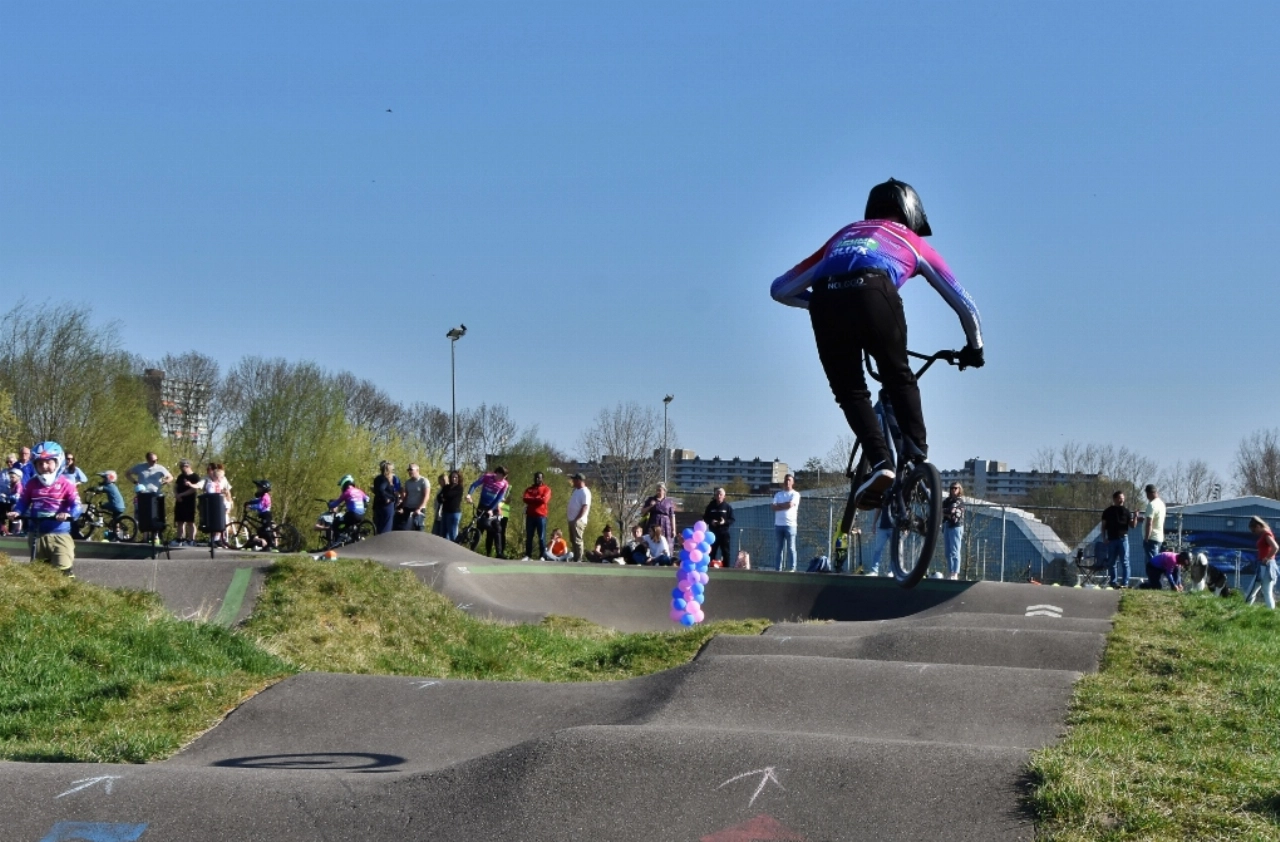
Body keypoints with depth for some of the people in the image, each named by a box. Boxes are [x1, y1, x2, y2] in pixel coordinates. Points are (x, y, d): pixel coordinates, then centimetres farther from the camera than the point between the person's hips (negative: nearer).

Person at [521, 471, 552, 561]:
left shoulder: (546, 489, 5)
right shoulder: (529, 489, 16)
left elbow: (544, 500, -11)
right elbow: (525, 499, -2)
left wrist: (531, 499, -5)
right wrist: (537, 499, -12)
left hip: (541, 516, -3)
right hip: (530, 515, 4)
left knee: (541, 537, -4)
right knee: (529, 537, 3)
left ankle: (542, 556, -3)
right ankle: (528, 555, 5)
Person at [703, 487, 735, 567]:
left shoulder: (728, 506, 0)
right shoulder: (711, 506, 5)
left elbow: (732, 520, 1)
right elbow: (705, 518, 10)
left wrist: (725, 522, -18)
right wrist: (711, 522, -10)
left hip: (724, 533, -2)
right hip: (713, 533, 2)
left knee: (726, 552, -1)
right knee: (711, 551, 7)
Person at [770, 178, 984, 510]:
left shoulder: (843, 236, 40)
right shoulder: (913, 243, 34)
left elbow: (780, 290, 41)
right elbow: (964, 304, 37)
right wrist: (974, 347, 53)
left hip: (826, 301, 2)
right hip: (873, 293, -2)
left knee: (850, 392, 16)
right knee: (899, 379, 22)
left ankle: (880, 463, -2)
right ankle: (918, 457, 11)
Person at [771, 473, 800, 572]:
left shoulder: (795, 494, 3)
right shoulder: (778, 494, 16)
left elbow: (791, 504, -13)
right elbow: (774, 507, 3)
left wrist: (779, 505, -1)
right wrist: (785, 505, -8)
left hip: (790, 524, -5)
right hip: (778, 524, 5)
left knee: (791, 547, -6)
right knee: (780, 547, 7)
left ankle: (792, 568, -7)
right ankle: (779, 569, 8)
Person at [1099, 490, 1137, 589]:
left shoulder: (1126, 511, 8)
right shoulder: (1108, 511, 8)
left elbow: (1132, 525, 6)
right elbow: (1103, 526, 10)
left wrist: (1135, 517, -10)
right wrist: (1104, 538, 1)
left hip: (1123, 539, -1)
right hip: (1111, 539, 1)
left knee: (1124, 562, -5)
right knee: (1112, 562, 7)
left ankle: (1125, 582, -6)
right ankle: (1113, 582, 15)